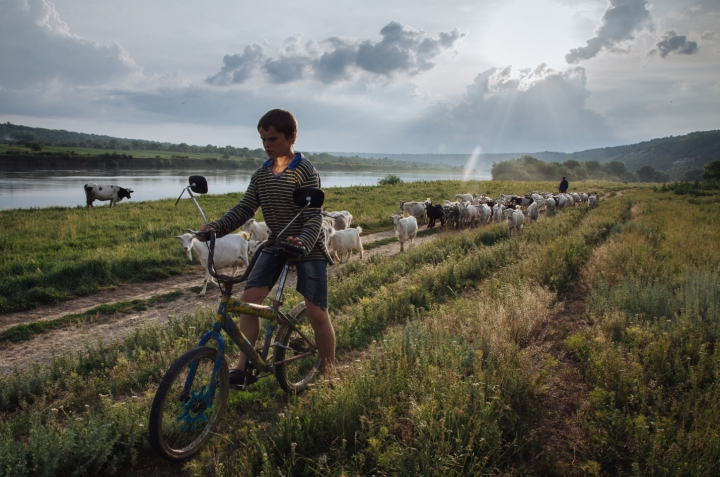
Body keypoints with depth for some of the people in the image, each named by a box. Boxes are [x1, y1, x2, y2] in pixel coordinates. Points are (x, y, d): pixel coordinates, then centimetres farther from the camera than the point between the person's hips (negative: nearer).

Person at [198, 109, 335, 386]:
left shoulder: (305, 172, -15)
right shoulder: (261, 175, 3)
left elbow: (314, 217, -23)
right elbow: (244, 209, 0)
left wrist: (303, 243, -42)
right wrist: (215, 227, -17)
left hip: (308, 248, -5)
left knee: (316, 313, -6)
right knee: (249, 298, -8)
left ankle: (329, 373, 14)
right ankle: (244, 367, 5)